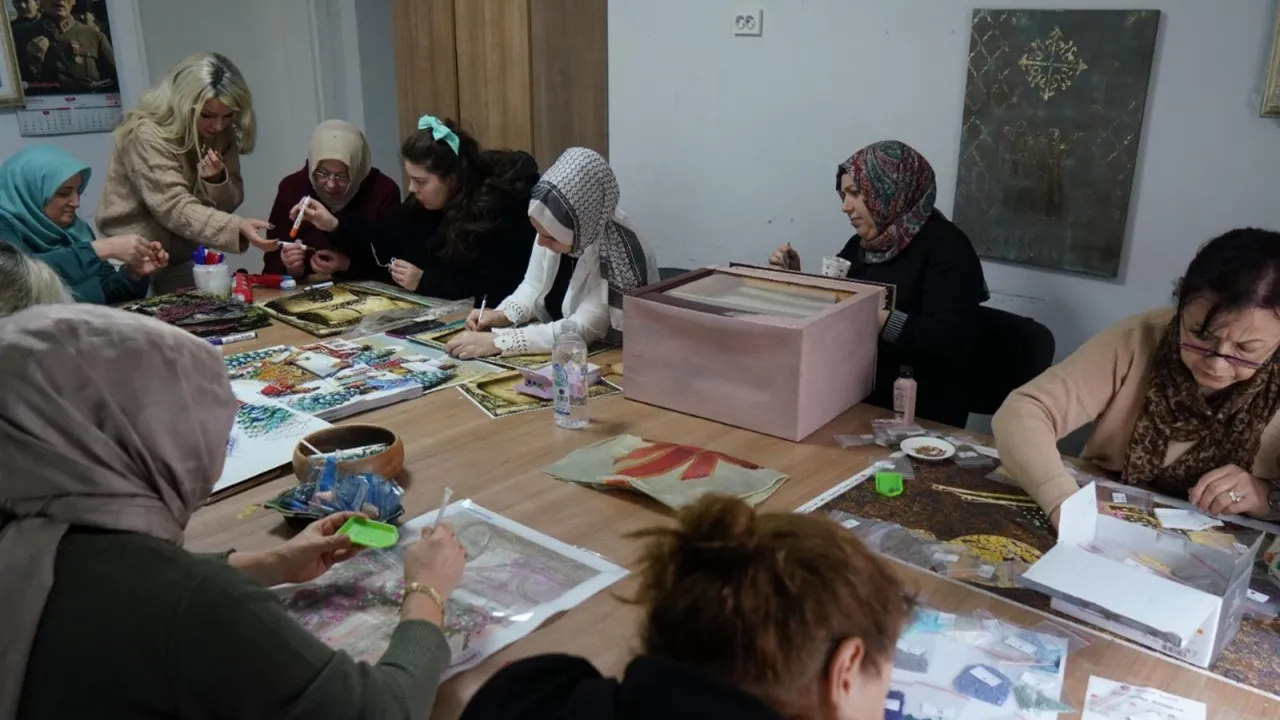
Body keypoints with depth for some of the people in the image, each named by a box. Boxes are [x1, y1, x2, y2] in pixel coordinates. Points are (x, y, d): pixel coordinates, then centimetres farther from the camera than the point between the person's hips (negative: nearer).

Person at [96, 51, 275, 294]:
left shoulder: (222, 135, -4)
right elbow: (175, 209, -32)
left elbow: (227, 205, -1)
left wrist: (216, 180, -24)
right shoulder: (147, 135, -22)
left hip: (184, 257, 5)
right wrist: (238, 228, -47)